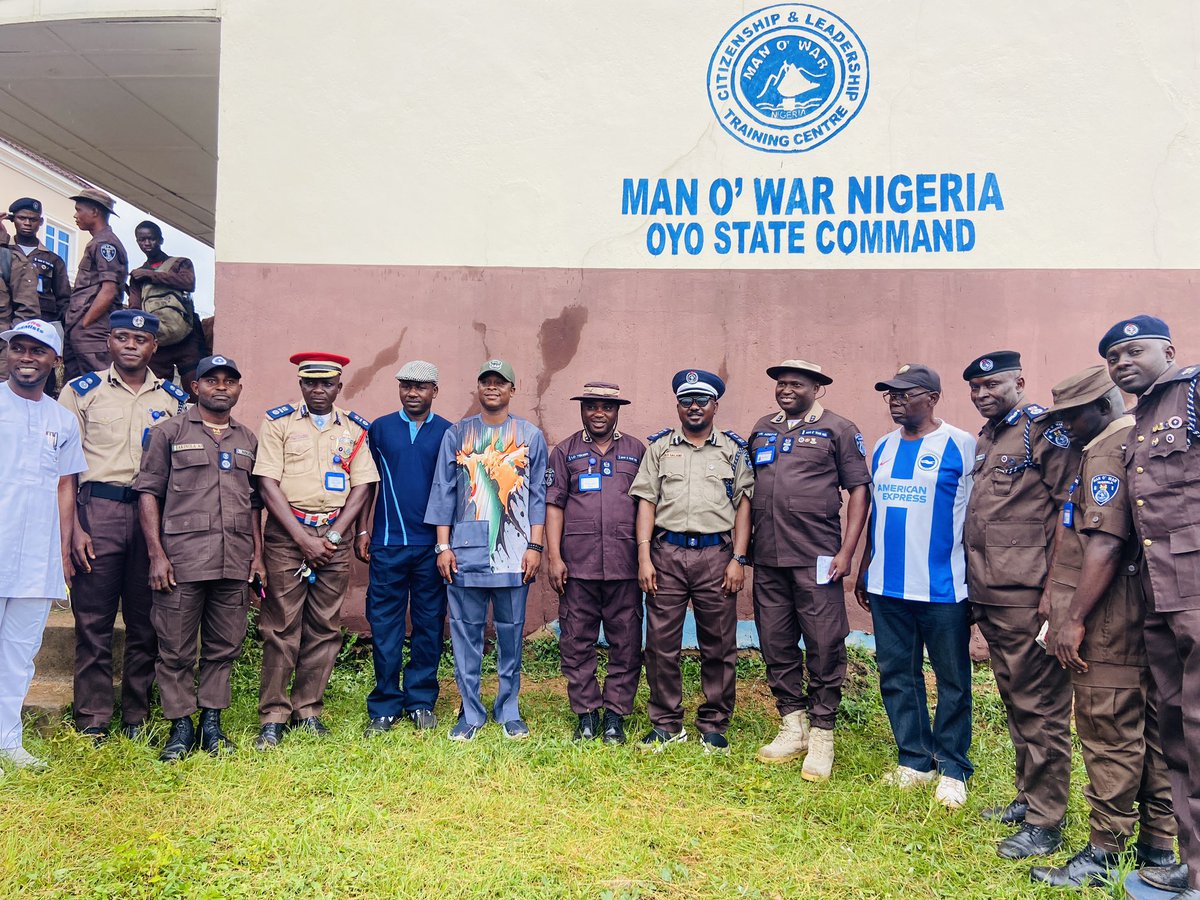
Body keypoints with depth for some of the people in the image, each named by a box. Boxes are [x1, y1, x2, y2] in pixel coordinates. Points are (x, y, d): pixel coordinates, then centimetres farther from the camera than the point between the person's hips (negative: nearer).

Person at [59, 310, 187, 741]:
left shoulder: (175, 398, 12)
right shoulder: (82, 391, 6)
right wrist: (73, 529, -8)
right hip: (98, 510, -2)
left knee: (146, 621, 6)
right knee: (93, 620, -1)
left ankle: (137, 717, 16)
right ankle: (92, 721, 9)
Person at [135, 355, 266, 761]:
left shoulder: (248, 440, 16)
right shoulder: (169, 433, 5)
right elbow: (148, 492, 1)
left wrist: (258, 554, 10)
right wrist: (156, 554, -7)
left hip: (236, 562, 3)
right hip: (182, 560, -3)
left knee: (224, 647, 7)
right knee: (176, 648, 2)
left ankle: (211, 721, 19)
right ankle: (181, 726, 15)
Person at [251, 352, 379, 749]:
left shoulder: (355, 429, 10)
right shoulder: (278, 422, 3)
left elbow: (362, 486, 5)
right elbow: (268, 484, -5)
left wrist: (333, 536, -7)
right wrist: (305, 539, -11)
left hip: (335, 536, 3)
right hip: (286, 532, -2)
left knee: (324, 626, 5)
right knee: (280, 626, -1)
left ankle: (308, 710, 16)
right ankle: (273, 716, 8)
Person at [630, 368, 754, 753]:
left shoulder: (733, 451, 10)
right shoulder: (659, 448, 11)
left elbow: (744, 505, 5)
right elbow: (646, 503, 6)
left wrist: (738, 559, -4)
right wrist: (644, 557, -3)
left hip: (716, 554, 0)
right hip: (667, 552, 1)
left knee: (718, 645, 4)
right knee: (661, 643, 3)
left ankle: (714, 725, 17)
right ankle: (667, 724, 16)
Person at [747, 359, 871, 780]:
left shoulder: (838, 429, 0)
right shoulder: (762, 429, 15)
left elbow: (859, 489, -2)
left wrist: (846, 552, -10)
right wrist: (743, 546, 11)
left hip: (816, 559, -5)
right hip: (767, 559, 5)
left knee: (824, 646, -1)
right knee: (776, 645, 10)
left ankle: (822, 734, 12)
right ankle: (792, 726, 24)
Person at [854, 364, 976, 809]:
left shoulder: (961, 446, -7)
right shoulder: (883, 448, 11)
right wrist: (863, 571, 17)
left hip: (942, 586, -6)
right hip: (887, 585, 6)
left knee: (952, 681, 6)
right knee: (896, 675, 11)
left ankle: (952, 768, 20)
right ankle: (915, 760, 25)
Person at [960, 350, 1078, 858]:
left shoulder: (1044, 429, -9)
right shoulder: (984, 440, 16)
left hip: (1027, 598, -9)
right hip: (989, 597, 9)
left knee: (1040, 706, 0)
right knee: (1015, 700, 18)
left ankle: (1045, 822, 10)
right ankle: (1027, 797, 31)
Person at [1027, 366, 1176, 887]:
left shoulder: (1108, 452, -13)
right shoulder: (1135, 445, 19)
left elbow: (1105, 542, -23)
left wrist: (1074, 619, -21)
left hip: (1107, 625, -10)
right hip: (1137, 617, 10)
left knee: (1109, 734, -4)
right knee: (1149, 729, 14)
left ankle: (1105, 854, 4)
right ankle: (1157, 844, 24)